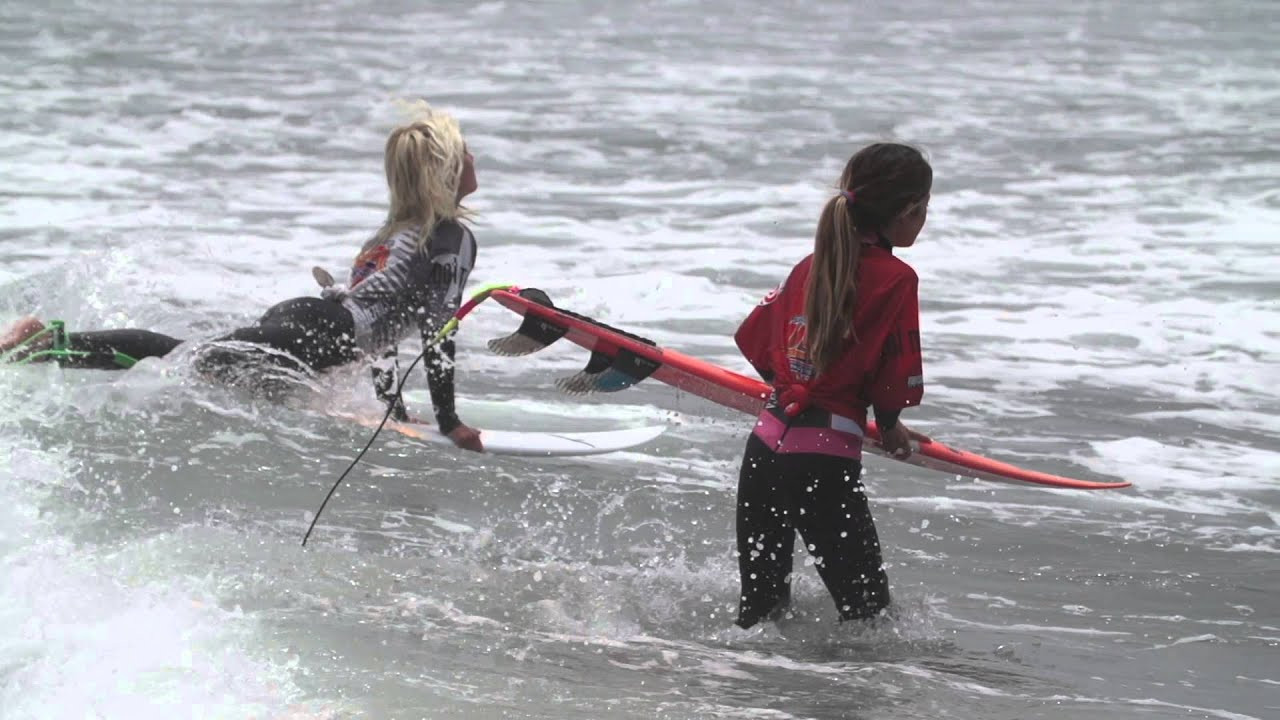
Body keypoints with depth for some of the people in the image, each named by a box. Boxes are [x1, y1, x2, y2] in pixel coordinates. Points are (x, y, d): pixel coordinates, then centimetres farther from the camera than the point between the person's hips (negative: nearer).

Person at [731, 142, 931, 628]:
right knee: (868, 615, 0)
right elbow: (899, 382, -11)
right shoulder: (896, 279, -11)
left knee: (760, 608, 17)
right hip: (825, 462, -7)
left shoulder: (812, 266, 9)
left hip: (764, 447, 7)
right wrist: (889, 425, 11)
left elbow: (754, 339, 18)